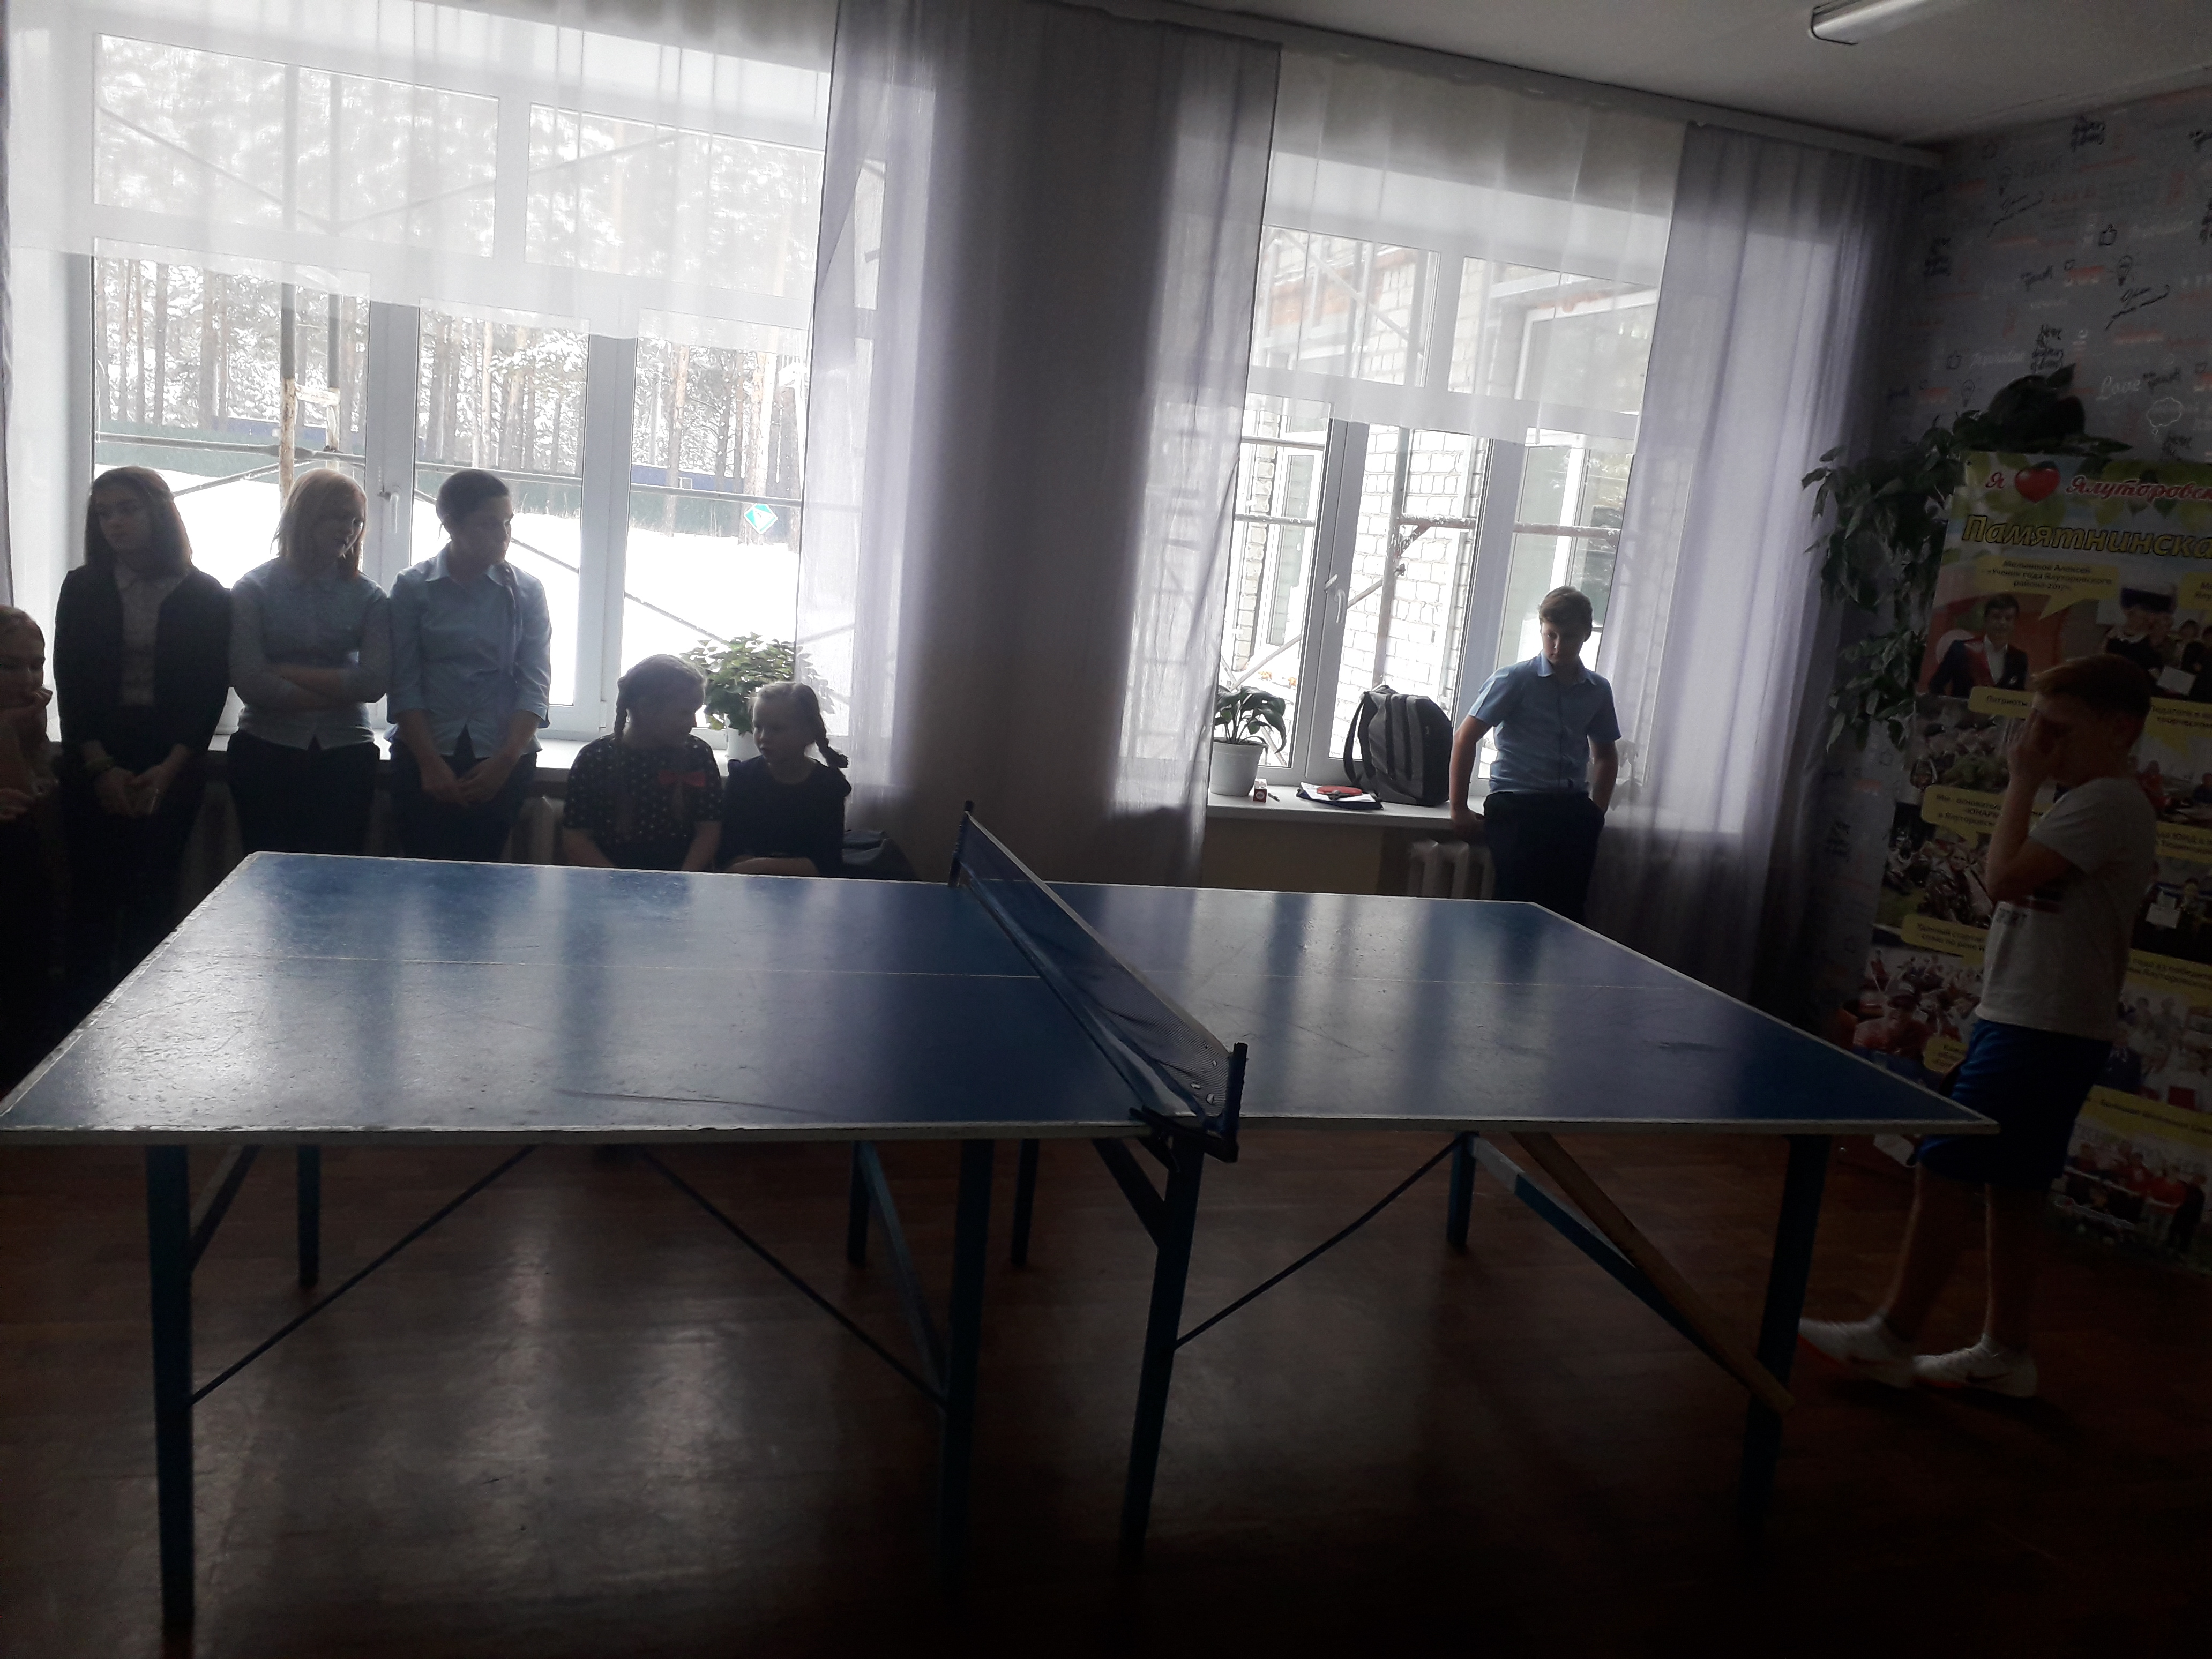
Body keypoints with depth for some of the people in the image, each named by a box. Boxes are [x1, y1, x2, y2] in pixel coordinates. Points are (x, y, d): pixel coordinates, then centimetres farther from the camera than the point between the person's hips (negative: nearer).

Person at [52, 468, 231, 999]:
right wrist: (101, 767, -9)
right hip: (93, 762, 1)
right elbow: (69, 683, 2)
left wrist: (170, 768, -11)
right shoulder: (82, 588, 7)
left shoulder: (205, 596, 3)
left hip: (174, 761, -1)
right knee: (94, 890, -1)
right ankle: (88, 1011, 5)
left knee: (153, 892, -1)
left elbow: (212, 688, -1)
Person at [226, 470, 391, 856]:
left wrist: (286, 672, -10)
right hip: (266, 750, -1)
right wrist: (338, 691, -7)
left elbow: (376, 682, -9)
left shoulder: (368, 598, 5)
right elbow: (249, 683, -9)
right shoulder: (254, 589, 2)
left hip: (345, 755, 1)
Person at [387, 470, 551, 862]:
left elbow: (535, 685, -2)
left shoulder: (526, 591, 2)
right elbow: (404, 684, -3)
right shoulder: (413, 588, 1)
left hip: (503, 759, 0)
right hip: (424, 754, 0)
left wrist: (505, 762, -11)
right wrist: (431, 764, -11)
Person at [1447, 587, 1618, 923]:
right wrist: (1458, 809, -5)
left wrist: (1597, 809, 15)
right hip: (1517, 807, -4)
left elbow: (1606, 754, 27)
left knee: (1569, 910, -4)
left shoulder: (1598, 691, 12)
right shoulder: (1515, 680, -2)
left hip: (1573, 812, 4)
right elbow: (1465, 737, -3)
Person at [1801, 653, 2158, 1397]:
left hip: (2040, 1031, -10)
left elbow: (2006, 877, -24)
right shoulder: (2097, 804, 17)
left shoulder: (2106, 803, -15)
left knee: (1943, 1168, -7)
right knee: (2012, 1185, 13)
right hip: (2030, 1022, 10)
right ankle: (2006, 1350, 22)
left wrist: (2023, 780, -16)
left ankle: (1892, 1337, 2)